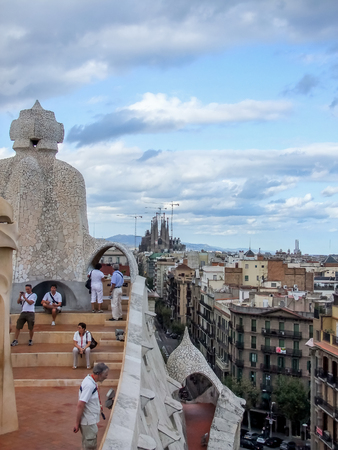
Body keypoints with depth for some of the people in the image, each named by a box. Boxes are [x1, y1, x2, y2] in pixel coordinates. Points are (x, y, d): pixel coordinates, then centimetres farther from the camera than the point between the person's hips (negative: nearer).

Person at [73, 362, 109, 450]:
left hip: (91, 421, 10)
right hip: (88, 423, -10)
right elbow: (80, 405, -26)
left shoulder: (91, 382, 7)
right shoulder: (89, 385, -24)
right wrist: (77, 423, -22)